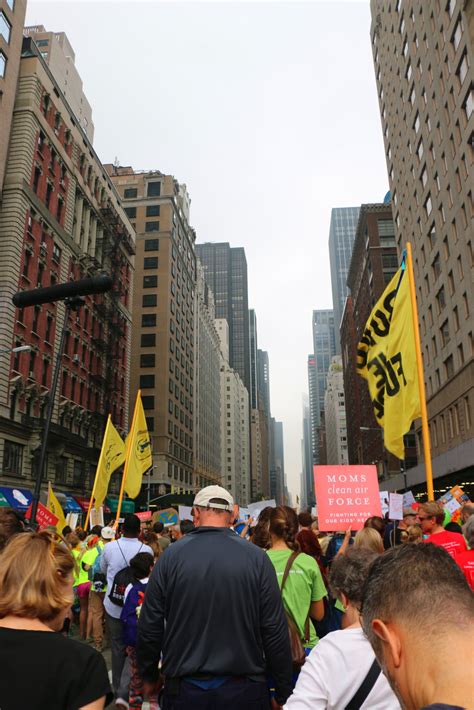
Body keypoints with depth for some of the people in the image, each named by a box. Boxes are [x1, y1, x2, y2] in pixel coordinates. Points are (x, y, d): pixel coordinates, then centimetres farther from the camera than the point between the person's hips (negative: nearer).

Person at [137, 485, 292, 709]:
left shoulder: (171, 556, -9)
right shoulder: (257, 558, -11)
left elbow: (149, 626, -3)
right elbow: (275, 631, -8)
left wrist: (149, 677, 13)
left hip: (184, 690, 1)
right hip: (244, 690, 0)